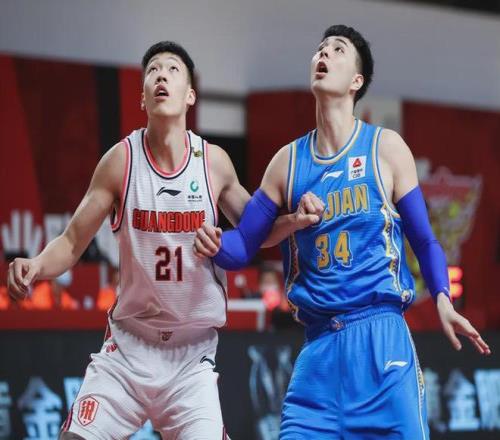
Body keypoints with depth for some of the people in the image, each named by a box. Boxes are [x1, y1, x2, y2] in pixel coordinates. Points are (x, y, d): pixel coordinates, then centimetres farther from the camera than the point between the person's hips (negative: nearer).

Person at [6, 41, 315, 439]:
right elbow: (73, 242, -1)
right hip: (128, 347, 0)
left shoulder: (214, 162, -2)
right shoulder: (121, 161, -5)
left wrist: (292, 221, -7)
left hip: (192, 355, 0)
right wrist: (36, 266, -23)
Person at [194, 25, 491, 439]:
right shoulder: (288, 161, 11)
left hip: (381, 335, -3)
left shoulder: (386, 147, 4)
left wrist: (443, 299, -13)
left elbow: (424, 241, 5)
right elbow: (242, 246, 13)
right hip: (318, 343, 3)